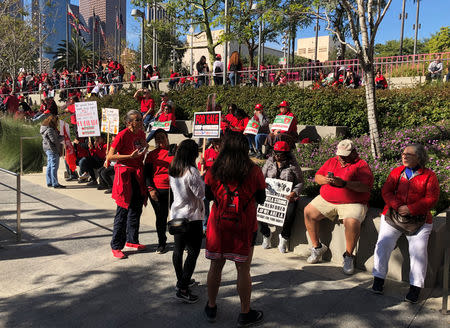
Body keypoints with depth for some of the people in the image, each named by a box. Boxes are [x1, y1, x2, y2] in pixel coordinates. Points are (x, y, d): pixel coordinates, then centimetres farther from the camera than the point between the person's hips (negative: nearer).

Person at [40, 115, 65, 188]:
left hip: (48, 149, 11)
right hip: (52, 150, -11)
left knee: (49, 166, 15)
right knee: (54, 166, -8)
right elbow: (54, 140, -20)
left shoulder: (48, 128, 15)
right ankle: (55, 184, -7)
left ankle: (49, 182, 22)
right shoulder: (49, 130, -17)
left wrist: (60, 136, 4)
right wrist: (63, 137, -9)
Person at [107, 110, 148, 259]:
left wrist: (144, 148, 4)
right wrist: (131, 156, -22)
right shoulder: (123, 135, -13)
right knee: (123, 211, -4)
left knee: (136, 209, 14)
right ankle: (116, 246, 6)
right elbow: (109, 157, -17)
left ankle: (131, 240, 29)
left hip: (138, 174, 7)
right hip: (125, 173, -7)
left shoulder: (141, 133, 9)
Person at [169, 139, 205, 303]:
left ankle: (181, 281, 34)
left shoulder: (172, 171, 4)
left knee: (178, 249, 18)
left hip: (176, 215, 8)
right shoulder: (191, 171, -21)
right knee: (193, 252, 0)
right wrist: (202, 180, -2)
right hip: (192, 217, -8)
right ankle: (183, 289, 0)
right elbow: (202, 193, -17)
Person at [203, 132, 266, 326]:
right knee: (243, 270, 8)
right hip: (244, 227, -2)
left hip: (218, 224, 2)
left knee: (216, 267, 15)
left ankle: (211, 308, 31)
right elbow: (261, 199, 1)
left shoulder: (214, 171, -3)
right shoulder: (254, 171, -9)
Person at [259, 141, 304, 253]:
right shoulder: (269, 162, 10)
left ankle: (284, 237, -1)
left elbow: (300, 182, 1)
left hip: (287, 195, -2)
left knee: (290, 212, -30)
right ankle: (266, 234, 6)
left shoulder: (293, 165, -1)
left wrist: (294, 193, -16)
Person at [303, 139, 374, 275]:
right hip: (326, 200, 6)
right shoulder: (332, 161, 15)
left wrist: (344, 183, -24)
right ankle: (317, 247, 9)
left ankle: (348, 255, -7)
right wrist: (325, 180, -9)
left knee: (352, 223, -32)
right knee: (308, 212, -8)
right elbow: (317, 177, 14)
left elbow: (365, 187, -16)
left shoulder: (361, 165, -3)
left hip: (352, 203, -5)